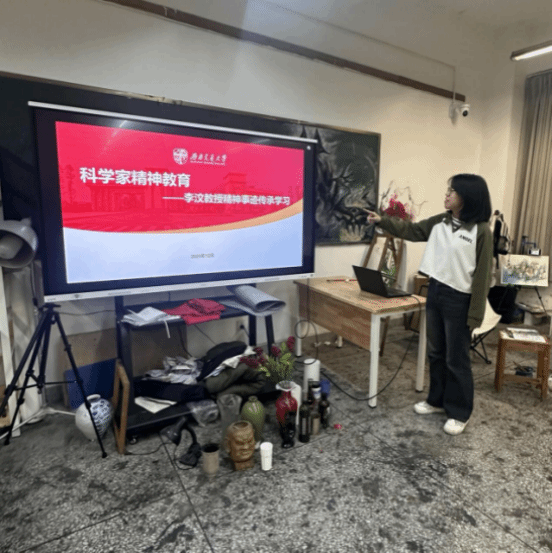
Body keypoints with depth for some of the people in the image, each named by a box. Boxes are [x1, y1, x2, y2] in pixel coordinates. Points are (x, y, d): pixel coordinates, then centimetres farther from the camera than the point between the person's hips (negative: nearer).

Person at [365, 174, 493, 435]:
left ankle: (459, 413, 24)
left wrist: (475, 315, -14)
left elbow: (482, 276, -14)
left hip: (459, 300, -6)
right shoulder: (440, 222, 4)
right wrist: (382, 220, 5)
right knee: (435, 353, 17)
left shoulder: (480, 231, -14)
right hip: (435, 293, 7)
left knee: (456, 359, 5)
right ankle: (437, 400, 35)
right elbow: (412, 230, 16)